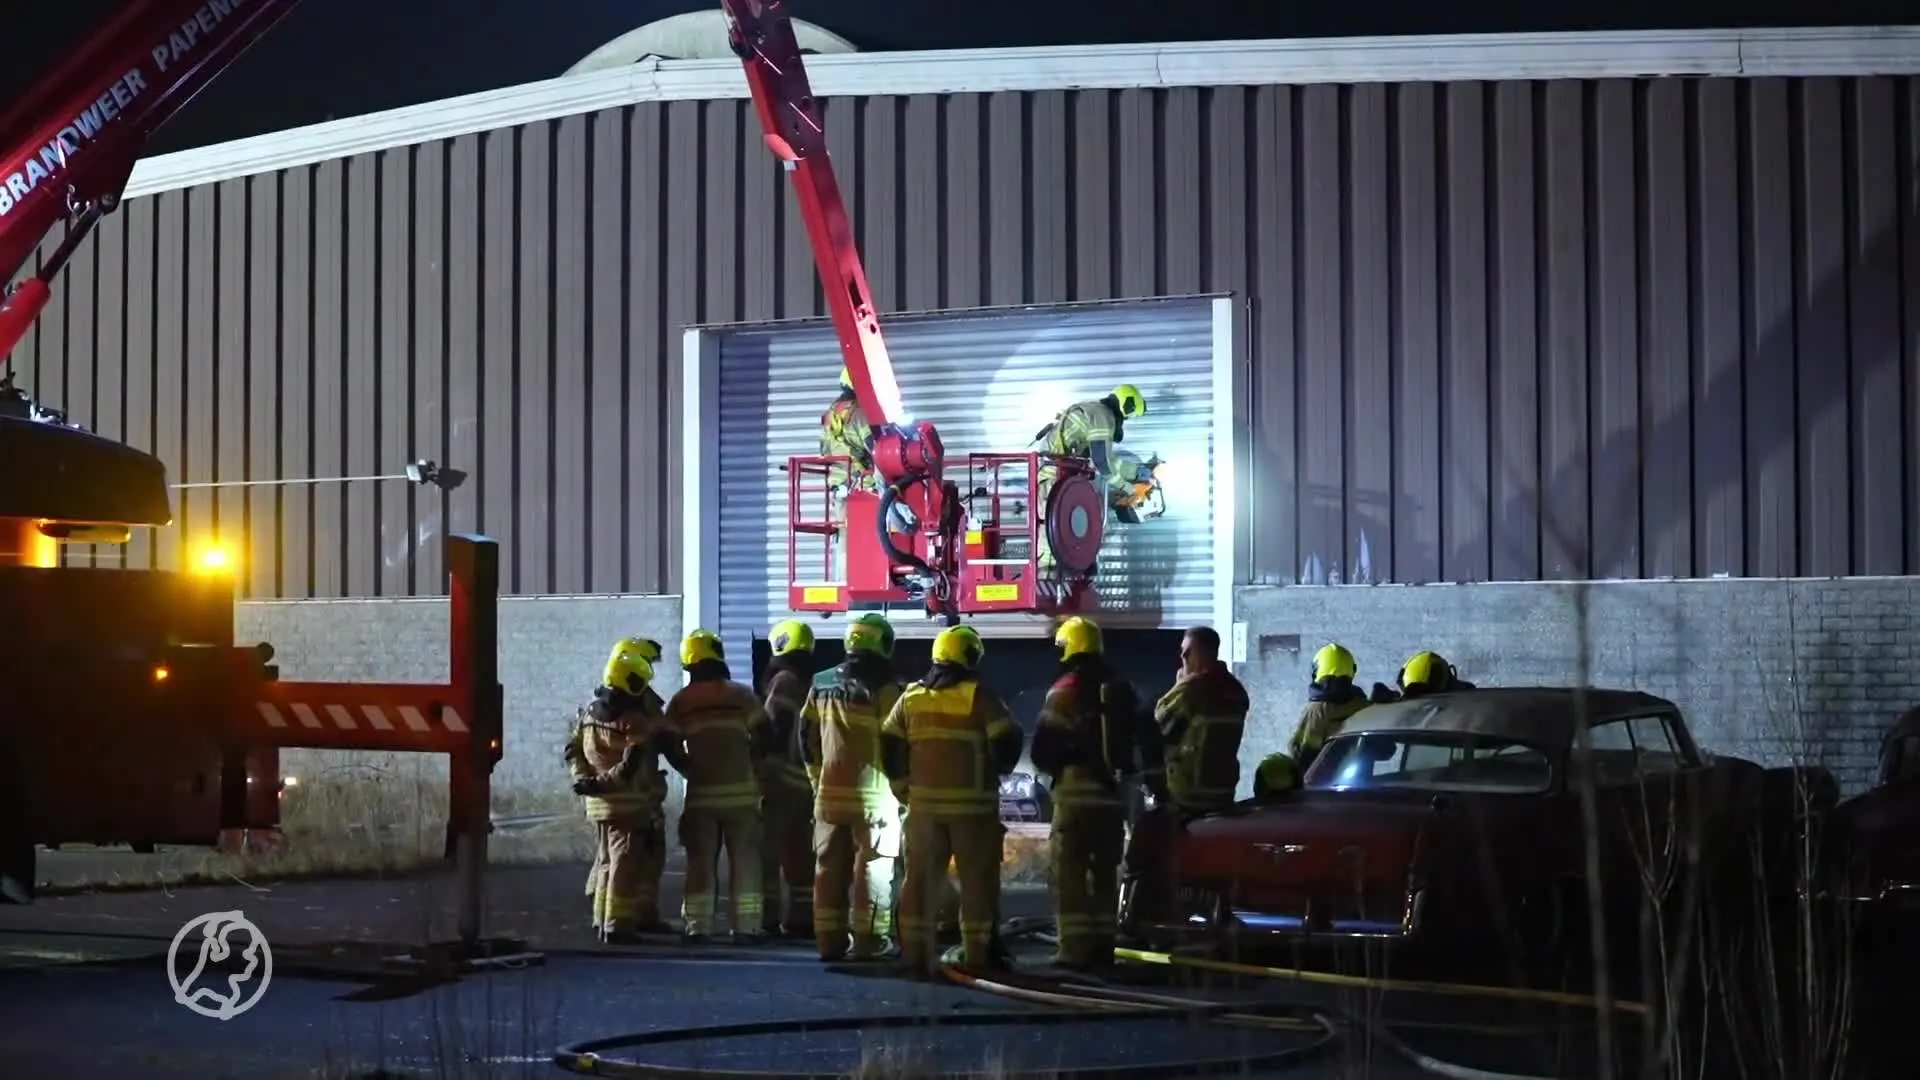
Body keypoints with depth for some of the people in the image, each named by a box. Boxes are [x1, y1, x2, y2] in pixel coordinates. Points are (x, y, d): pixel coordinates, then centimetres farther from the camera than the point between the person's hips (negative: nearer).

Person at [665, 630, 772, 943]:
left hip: (701, 794, 1)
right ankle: (745, 925, 3)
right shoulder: (740, 695, -3)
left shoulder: (680, 703, 1)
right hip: (740, 791, -1)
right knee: (744, 860, 5)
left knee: (701, 861, 7)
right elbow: (762, 737, -3)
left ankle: (697, 925, 5)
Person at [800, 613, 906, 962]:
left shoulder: (822, 684, 9)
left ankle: (830, 939, 12)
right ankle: (869, 940, -1)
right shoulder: (885, 687, -10)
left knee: (829, 867, 9)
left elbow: (808, 735, 14)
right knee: (871, 868, -1)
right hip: (873, 794, -5)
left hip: (829, 792, 5)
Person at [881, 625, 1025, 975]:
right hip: (971, 802, -4)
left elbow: (888, 743, 10)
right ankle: (979, 953, 5)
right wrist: (996, 771, 6)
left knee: (921, 876, 8)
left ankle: (915, 950, 7)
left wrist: (904, 780, 17)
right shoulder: (978, 696, -8)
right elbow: (1008, 740, -12)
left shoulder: (911, 697, 8)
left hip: (924, 801, 4)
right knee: (977, 879, 4)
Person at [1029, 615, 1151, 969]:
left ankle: (1075, 944, -8)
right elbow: (1140, 739, 16)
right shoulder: (1122, 689, 12)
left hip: (1076, 792, -7)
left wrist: (1052, 766, 9)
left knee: (1069, 870, -4)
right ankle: (1102, 941, 16)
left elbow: (1044, 748, -10)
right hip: (1113, 792, 7)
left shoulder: (1065, 690, -10)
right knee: (1105, 869, 14)